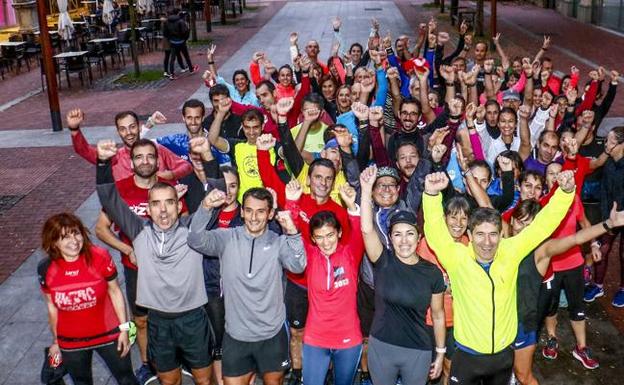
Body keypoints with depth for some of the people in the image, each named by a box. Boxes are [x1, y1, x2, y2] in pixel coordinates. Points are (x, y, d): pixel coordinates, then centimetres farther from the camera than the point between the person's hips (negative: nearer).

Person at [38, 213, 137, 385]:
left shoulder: (100, 257, -20)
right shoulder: (46, 269, -14)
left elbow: (115, 292, -8)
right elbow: (52, 307, 0)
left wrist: (124, 328, -6)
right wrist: (55, 341, 9)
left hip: (109, 335, -1)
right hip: (71, 343, 2)